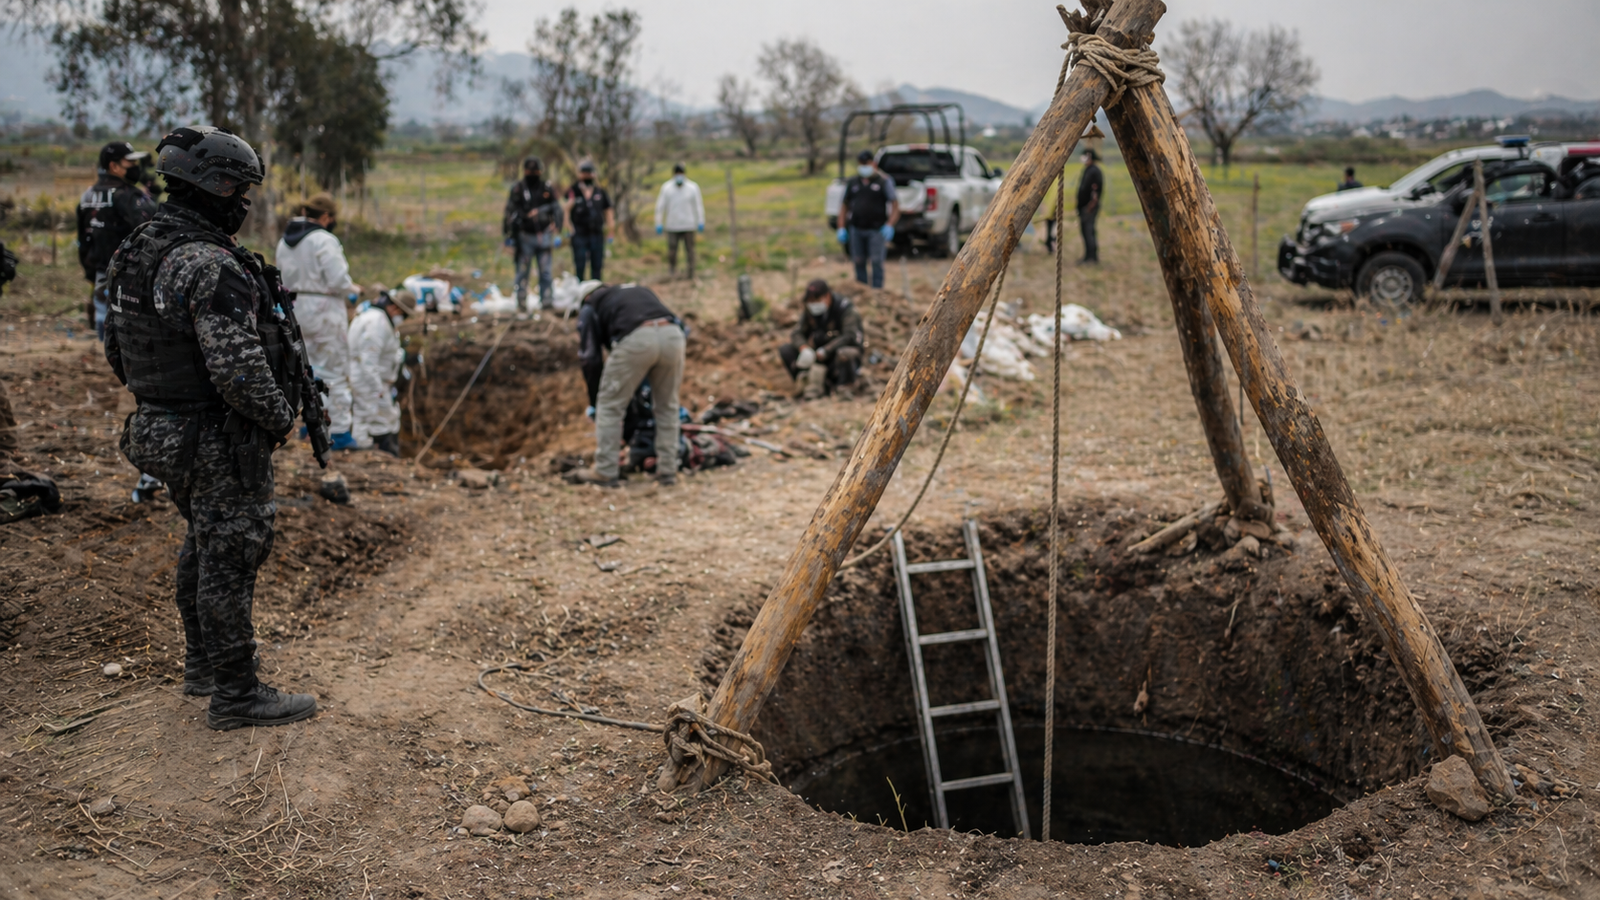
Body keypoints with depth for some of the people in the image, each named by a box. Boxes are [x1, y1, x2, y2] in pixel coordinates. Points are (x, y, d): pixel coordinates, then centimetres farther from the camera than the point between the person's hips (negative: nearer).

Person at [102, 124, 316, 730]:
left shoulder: (135, 255, 8)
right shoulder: (212, 267, -23)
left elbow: (115, 348, 16)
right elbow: (237, 366, -28)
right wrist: (280, 418, -13)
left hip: (161, 431, 10)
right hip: (219, 441, -10)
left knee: (203, 547, 23)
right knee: (229, 560, 0)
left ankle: (201, 665, 37)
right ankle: (235, 695, 10)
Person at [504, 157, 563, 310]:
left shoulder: (547, 189, 6)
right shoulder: (517, 189, 1)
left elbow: (557, 209, 10)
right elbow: (510, 212, 2)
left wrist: (556, 230, 3)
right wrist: (510, 235, -1)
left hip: (543, 236, 1)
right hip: (525, 237, -1)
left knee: (545, 271, -1)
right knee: (523, 272, 3)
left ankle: (547, 300, 3)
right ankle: (521, 303, 9)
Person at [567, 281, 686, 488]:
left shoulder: (590, 308, 29)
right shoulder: (641, 290, 42)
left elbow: (590, 358, 22)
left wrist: (594, 403, 29)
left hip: (635, 339, -4)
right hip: (672, 334, 4)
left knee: (610, 405, 12)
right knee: (667, 405, 21)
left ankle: (605, 472, 14)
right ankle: (667, 470, 23)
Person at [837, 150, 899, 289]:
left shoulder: (883, 181, 0)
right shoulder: (852, 183, 12)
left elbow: (895, 205, -4)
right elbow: (844, 205, 16)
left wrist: (889, 225, -17)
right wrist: (841, 228, 7)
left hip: (876, 229, -4)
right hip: (856, 229, 4)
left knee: (876, 261, -8)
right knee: (859, 261, 7)